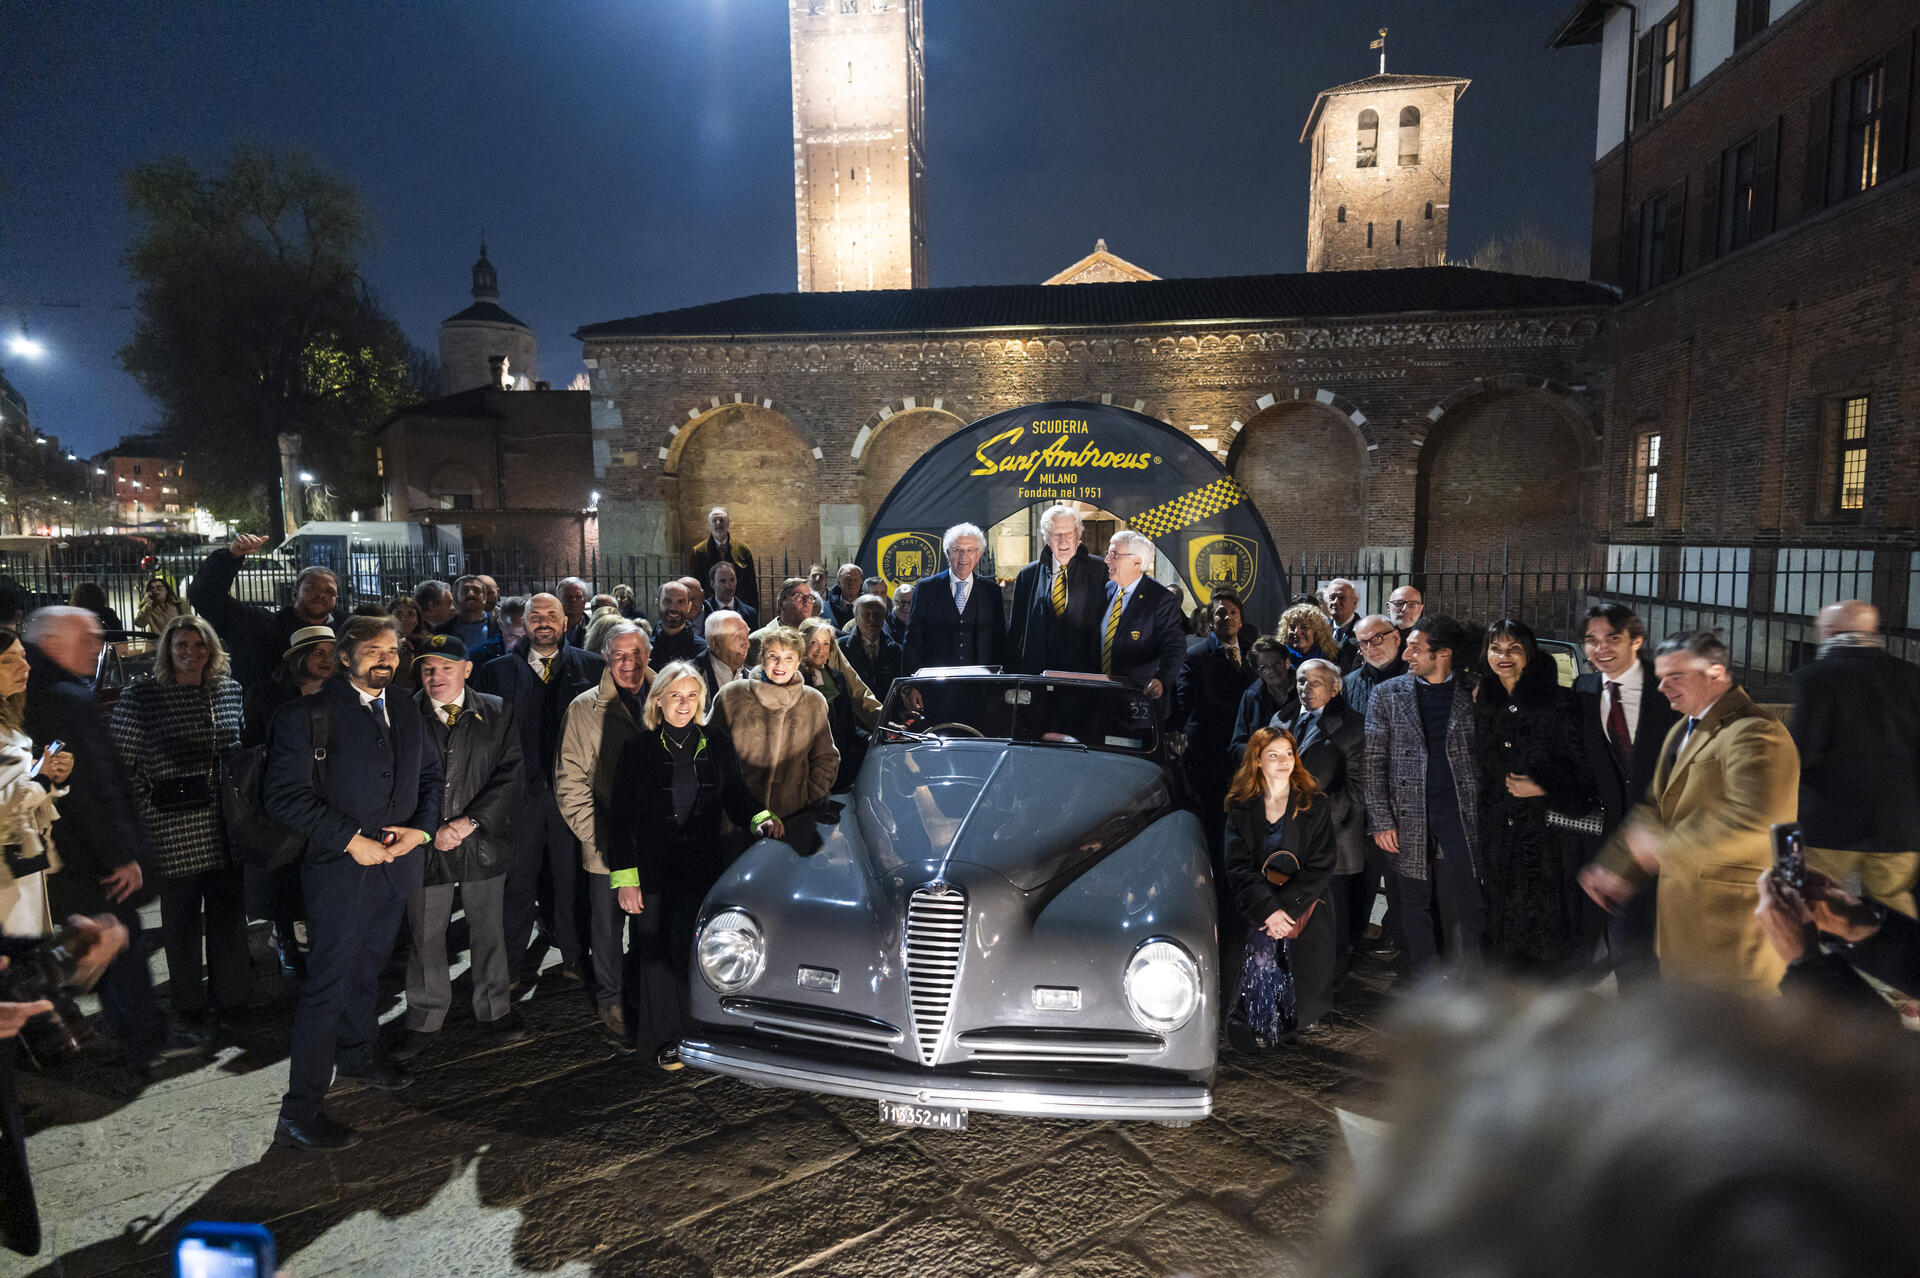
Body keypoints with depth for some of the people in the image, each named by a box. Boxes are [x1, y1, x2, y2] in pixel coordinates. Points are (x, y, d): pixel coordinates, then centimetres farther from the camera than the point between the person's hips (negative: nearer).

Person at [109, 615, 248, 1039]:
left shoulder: (229, 689, 6)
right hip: (174, 832, -3)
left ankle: (229, 1002, 23)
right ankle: (189, 1009, 23)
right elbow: (122, 761, -4)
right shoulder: (140, 695, -5)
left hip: (226, 828, 3)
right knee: (181, 920, 8)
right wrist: (149, 811, -9)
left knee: (229, 914, 10)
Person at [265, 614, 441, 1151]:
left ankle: (356, 1057, 42)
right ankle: (299, 1113, 7)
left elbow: (430, 776, 17)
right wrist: (351, 840, -18)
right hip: (340, 871, -6)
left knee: (368, 970, 21)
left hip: (396, 867, 6)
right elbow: (284, 794, -15)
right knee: (329, 984, -4)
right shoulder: (308, 715, -9)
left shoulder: (407, 714, 11)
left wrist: (421, 828, -1)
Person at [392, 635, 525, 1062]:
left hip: (482, 841, 1)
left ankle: (494, 1010, 28)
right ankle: (425, 1020, 26)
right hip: (424, 846, 0)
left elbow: (509, 774, -3)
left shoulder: (497, 713, 1)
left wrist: (469, 822, -12)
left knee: (489, 931, 12)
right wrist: (431, 831, -10)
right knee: (424, 936, 9)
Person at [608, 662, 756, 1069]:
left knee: (697, 950, 3)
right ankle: (664, 1039, 22)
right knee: (658, 952, 5)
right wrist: (624, 878, -7)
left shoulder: (717, 746, 5)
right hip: (653, 870, -2)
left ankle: (698, 1032, 21)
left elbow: (734, 799, 11)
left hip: (703, 866, 2)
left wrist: (760, 821, -10)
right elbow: (620, 817, -2)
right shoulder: (638, 749, -2)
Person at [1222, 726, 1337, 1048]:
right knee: (1261, 954, -23)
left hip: (1303, 906, -1)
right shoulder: (1241, 808, 6)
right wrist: (1268, 909, -16)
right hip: (1254, 909, 1)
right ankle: (1256, 1026, 0)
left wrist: (1285, 906, -15)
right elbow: (1238, 867, -1)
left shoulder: (1315, 807, 4)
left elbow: (1321, 869, -2)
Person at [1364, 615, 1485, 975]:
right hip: (1407, 820, 0)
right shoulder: (1387, 695, 4)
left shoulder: (1470, 696, 4)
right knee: (1415, 906, 8)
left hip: (1459, 818, 0)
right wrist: (1380, 821, -5)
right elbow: (1373, 762, 1)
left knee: (1466, 908, -1)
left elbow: (1483, 759, 11)